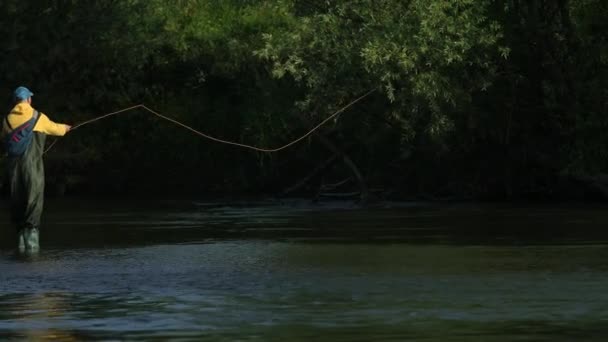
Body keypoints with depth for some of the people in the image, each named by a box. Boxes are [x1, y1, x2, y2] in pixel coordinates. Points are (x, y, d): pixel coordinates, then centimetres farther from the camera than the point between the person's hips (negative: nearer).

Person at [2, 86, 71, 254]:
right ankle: (32, 232, -21)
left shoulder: (8, 120, 5)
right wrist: (64, 128, 37)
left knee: (17, 202, 9)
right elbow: (54, 129, 14)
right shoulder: (37, 117, -1)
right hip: (32, 165, -3)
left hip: (14, 165, 3)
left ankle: (21, 239, 8)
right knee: (34, 201, -4)